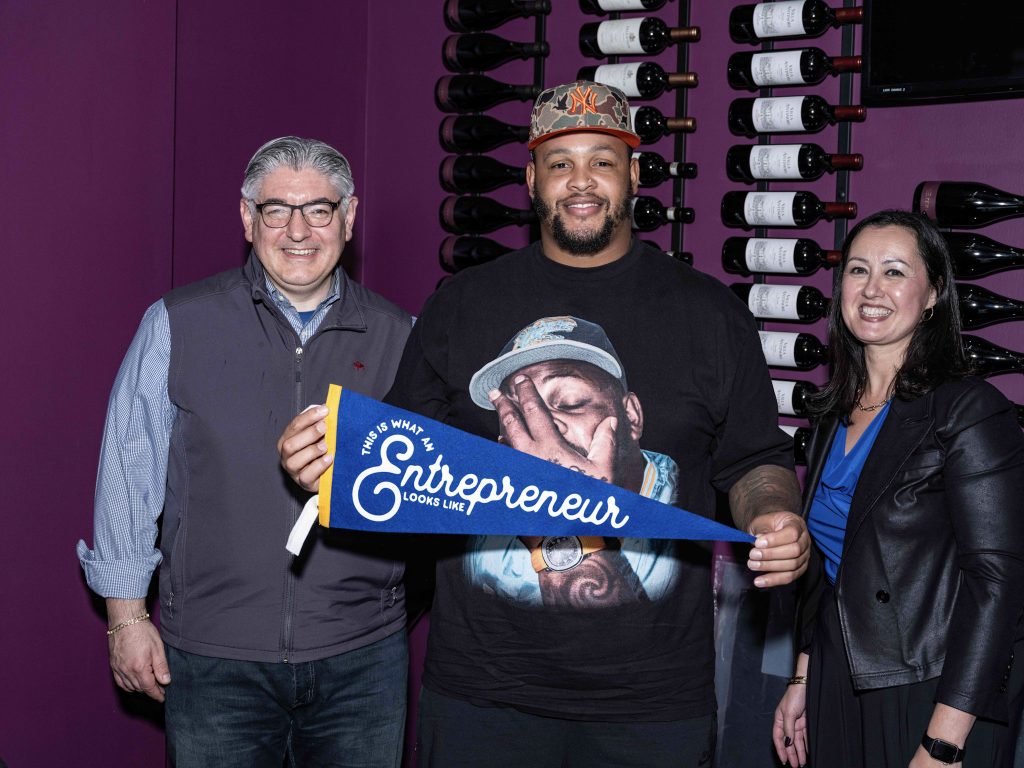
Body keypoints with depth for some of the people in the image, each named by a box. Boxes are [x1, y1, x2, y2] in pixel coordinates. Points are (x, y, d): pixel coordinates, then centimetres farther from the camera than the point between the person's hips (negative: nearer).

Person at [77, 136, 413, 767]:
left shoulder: (397, 336, 3)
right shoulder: (177, 325, 0)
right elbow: (130, 473, 2)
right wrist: (128, 615, 1)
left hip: (362, 659, 1)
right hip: (213, 656, -1)